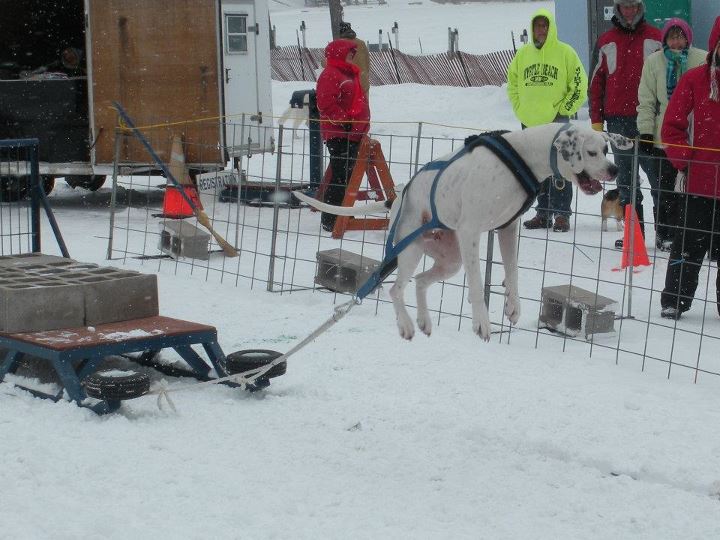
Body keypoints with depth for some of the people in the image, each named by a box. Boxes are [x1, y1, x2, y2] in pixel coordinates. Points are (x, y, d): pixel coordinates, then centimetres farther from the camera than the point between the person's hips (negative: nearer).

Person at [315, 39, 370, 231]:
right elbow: (327, 105, -21)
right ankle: (330, 219, -9)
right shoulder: (330, 75, -11)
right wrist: (344, 122, -20)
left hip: (353, 135, 10)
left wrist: (363, 123, 24)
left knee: (348, 174, 15)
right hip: (338, 135, -10)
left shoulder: (350, 74, 22)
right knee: (340, 177, -12)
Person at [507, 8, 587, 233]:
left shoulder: (565, 52, -2)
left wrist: (564, 110, -6)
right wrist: (520, 108, 9)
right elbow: (512, 82, 20)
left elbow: (580, 85, -2)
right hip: (529, 123, 5)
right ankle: (543, 213, 18)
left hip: (556, 122, -5)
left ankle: (562, 215, -5)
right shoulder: (523, 53, 9)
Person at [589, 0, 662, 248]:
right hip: (617, 119, 3)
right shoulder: (605, 42, 11)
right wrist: (596, 120, 7)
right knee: (625, 176, 5)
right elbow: (596, 82, 13)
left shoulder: (656, 39, 5)